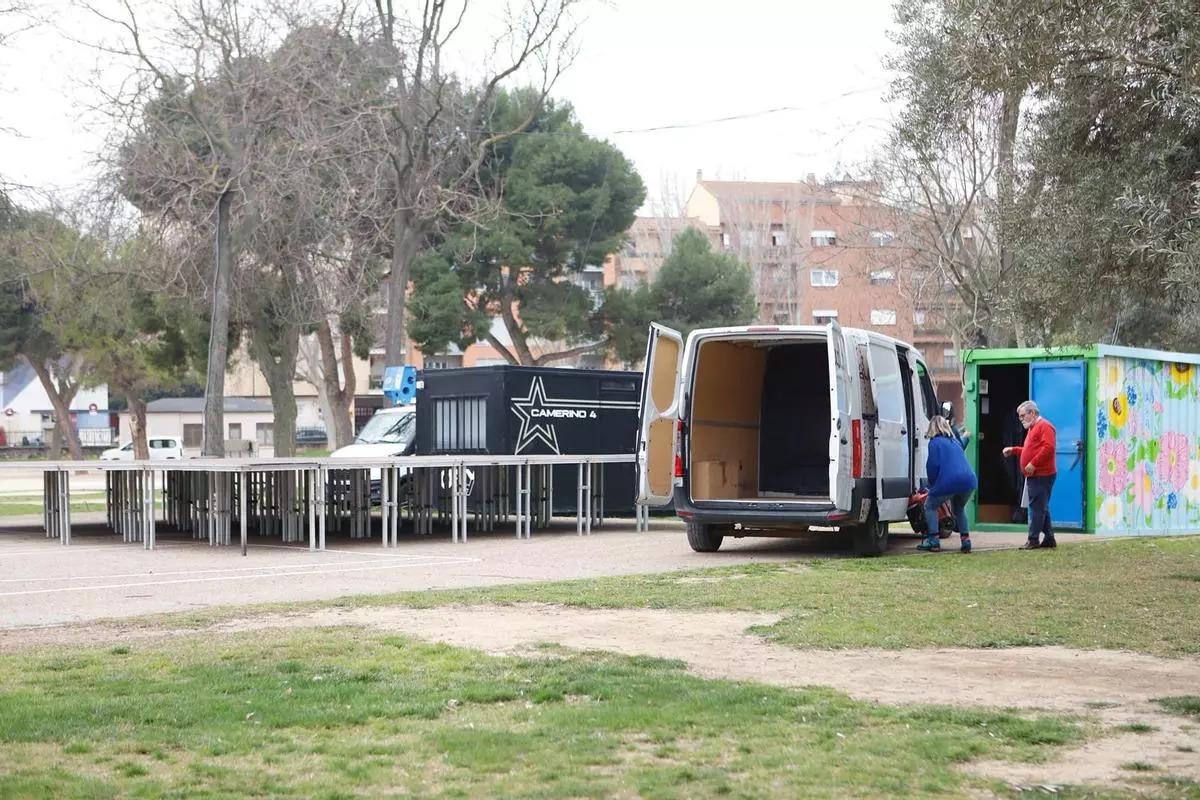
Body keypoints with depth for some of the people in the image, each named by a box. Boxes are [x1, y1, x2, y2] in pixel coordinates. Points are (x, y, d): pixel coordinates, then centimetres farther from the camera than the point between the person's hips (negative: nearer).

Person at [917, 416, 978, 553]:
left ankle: (933, 541, 4)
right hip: (969, 481, 6)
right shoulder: (954, 441, 24)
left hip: (948, 481, -6)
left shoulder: (935, 442, 3)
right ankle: (966, 540, 19)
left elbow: (933, 465, -4)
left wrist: (932, 484, 13)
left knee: (930, 506, 15)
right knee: (959, 509, 31)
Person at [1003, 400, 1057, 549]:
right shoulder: (1032, 428, 22)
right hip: (1034, 475, 10)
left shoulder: (1044, 426, -10)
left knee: (1037, 507, -10)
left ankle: (1033, 540, -10)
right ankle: (1049, 538, 17)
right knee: (1042, 508, 12)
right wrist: (1013, 450, 17)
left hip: (1041, 475, -10)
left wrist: (1033, 464, -24)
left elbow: (1048, 447, -22)